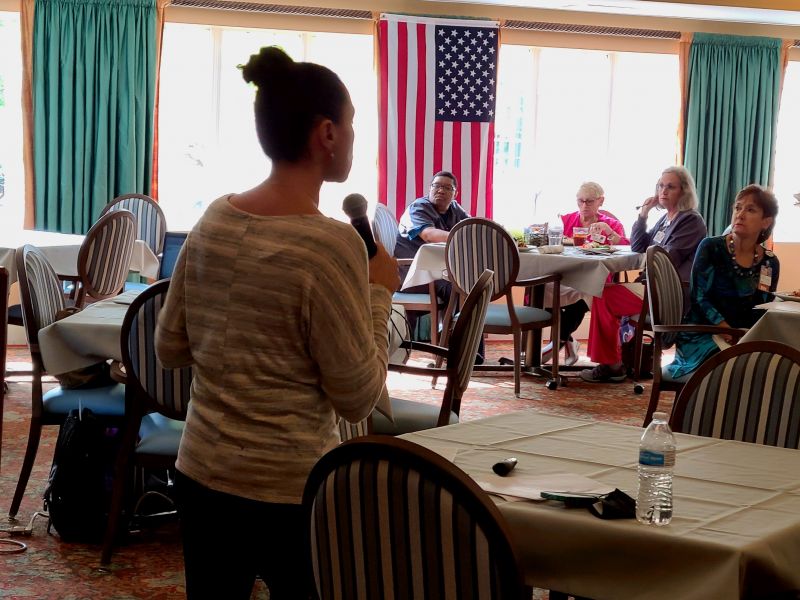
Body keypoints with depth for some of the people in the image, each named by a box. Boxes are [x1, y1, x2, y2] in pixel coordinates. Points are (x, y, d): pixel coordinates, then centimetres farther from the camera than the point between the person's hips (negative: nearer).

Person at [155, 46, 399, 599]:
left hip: (202, 476, 6)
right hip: (291, 493, -6)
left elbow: (170, 348, 10)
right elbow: (358, 399, -13)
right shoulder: (330, 243, -18)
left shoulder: (214, 220, 0)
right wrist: (379, 292, -3)